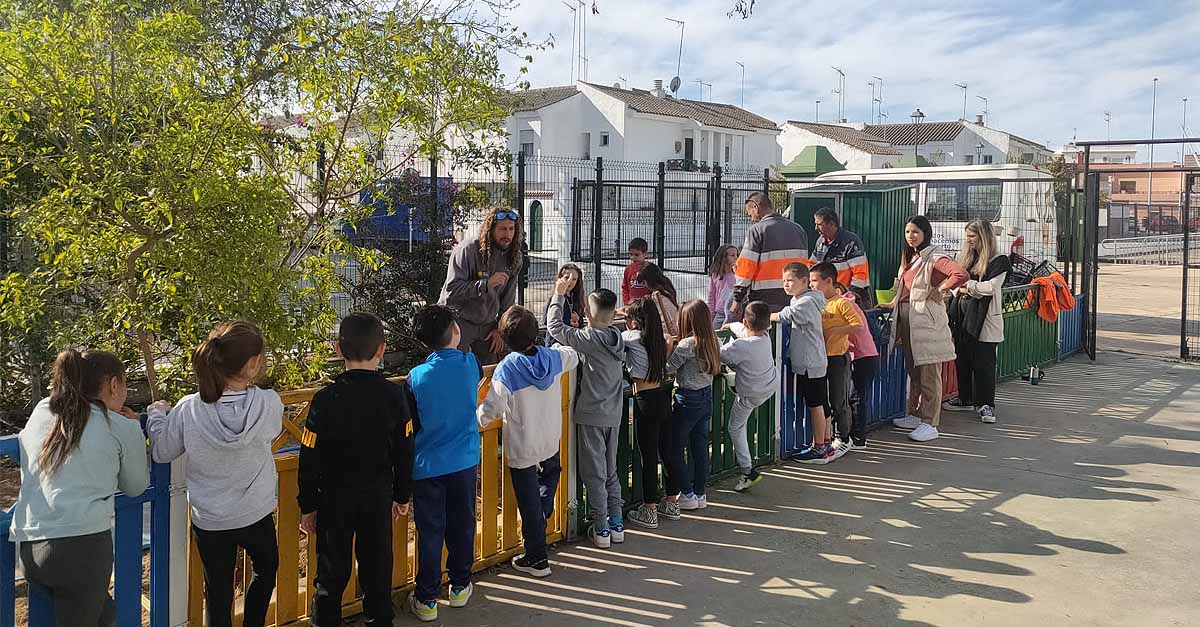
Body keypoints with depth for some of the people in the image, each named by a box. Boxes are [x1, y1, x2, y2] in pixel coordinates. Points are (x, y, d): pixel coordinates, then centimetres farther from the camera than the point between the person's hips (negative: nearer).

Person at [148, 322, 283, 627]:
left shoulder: (189, 410, -20)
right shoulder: (269, 404, -23)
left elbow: (161, 452, -4)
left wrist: (157, 413, 14)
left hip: (209, 521, 1)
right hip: (256, 516, 0)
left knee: (218, 594, 17)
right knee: (266, 569, 30)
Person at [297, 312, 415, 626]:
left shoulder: (325, 399, -15)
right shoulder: (395, 396, -10)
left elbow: (310, 458, -10)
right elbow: (405, 452, -3)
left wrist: (308, 505, 0)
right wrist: (402, 495, 10)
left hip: (335, 497, -1)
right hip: (379, 494, 1)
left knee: (332, 568, 13)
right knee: (377, 565, 15)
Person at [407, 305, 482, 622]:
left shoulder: (416, 377, -12)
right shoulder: (470, 364, -9)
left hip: (427, 465, -2)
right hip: (464, 462, 2)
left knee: (430, 533, 6)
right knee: (462, 525, 16)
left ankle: (427, 600, 13)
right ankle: (460, 586, 30)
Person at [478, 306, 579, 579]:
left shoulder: (506, 371, -22)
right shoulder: (553, 358, -8)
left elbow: (491, 410, -21)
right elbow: (573, 355, 15)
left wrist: (476, 421, -1)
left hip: (522, 450, -4)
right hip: (551, 443, 4)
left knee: (530, 505, 8)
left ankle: (537, 559, 20)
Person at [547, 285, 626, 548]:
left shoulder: (589, 338, -16)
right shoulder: (618, 338, 3)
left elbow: (554, 327, -10)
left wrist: (558, 295, 2)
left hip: (591, 415, -6)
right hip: (614, 415, 6)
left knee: (594, 472, 2)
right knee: (610, 470, 17)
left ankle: (601, 529, 5)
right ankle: (617, 524, 20)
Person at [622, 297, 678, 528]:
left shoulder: (634, 338, -11)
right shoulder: (659, 339, 7)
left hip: (646, 400, -7)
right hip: (663, 396, 7)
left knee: (648, 456, -1)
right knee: (666, 450, 15)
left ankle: (649, 512, 6)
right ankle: (671, 505, 27)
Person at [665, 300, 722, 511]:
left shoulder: (687, 344, -19)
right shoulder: (712, 342, 3)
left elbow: (667, 368, -20)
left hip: (688, 399, -7)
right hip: (706, 396, 8)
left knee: (674, 449, 5)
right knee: (700, 447, 13)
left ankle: (688, 495, 8)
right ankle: (700, 494, 20)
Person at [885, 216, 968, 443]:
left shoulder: (934, 258, -13)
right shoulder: (910, 258, 15)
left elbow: (961, 274, -27)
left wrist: (938, 290, -18)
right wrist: (895, 303, 15)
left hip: (927, 320, -9)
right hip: (907, 319, 9)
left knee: (929, 374, -5)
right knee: (913, 371, 16)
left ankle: (930, 424, -3)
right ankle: (915, 415, 27)